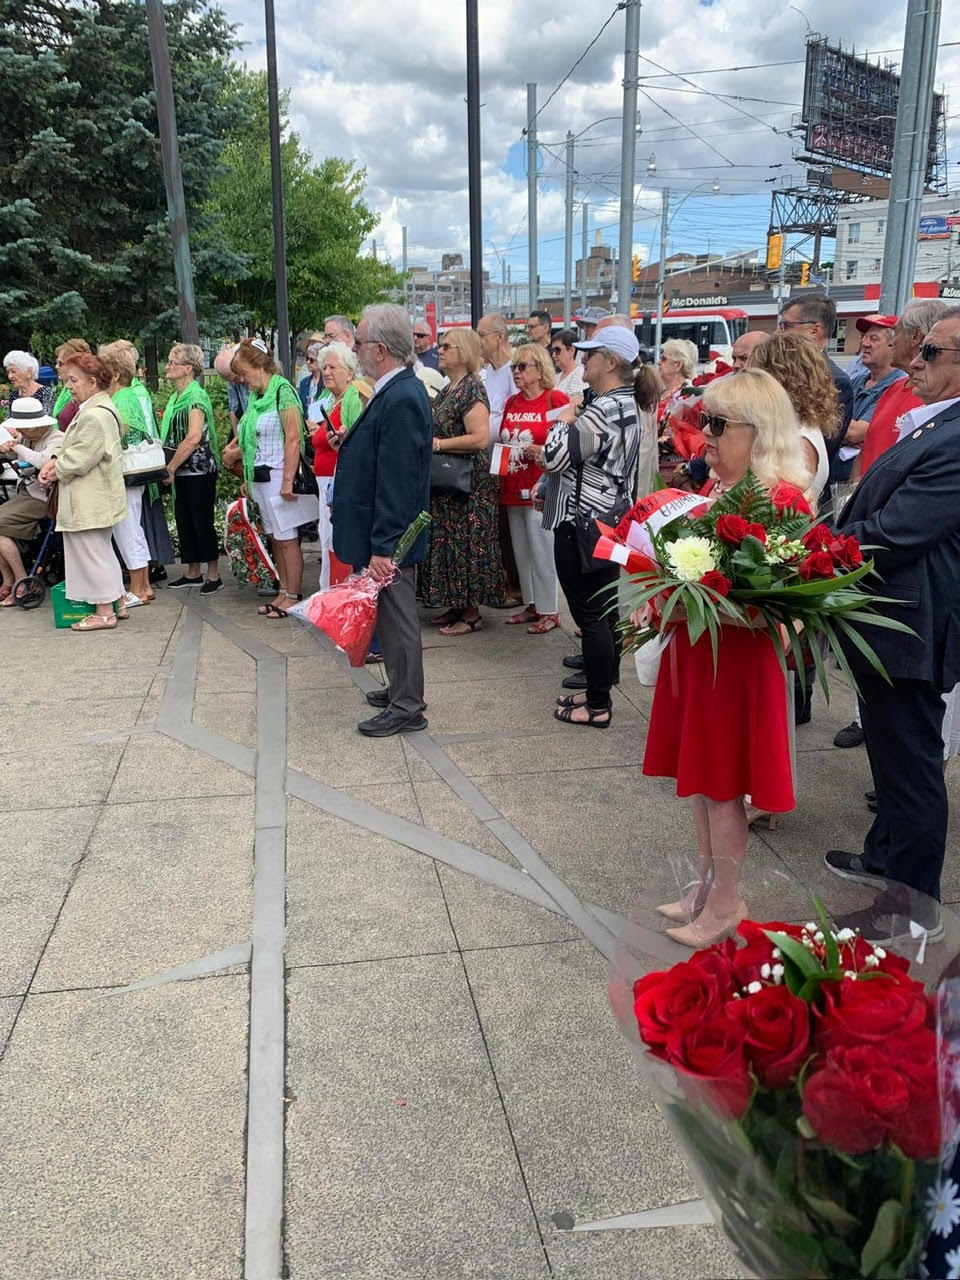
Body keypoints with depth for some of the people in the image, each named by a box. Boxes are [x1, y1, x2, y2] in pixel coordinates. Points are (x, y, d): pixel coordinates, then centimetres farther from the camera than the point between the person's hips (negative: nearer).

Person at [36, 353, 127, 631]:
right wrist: (53, 461, -2)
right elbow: (71, 445, 15)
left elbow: (79, 460, -22)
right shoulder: (91, 408, 12)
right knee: (103, 551, 17)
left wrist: (55, 471, -7)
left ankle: (104, 613, 6)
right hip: (95, 499, 10)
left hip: (89, 501, -10)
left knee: (91, 553, -2)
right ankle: (117, 603, 25)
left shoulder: (95, 416, -22)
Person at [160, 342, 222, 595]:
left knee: (202, 521, -2)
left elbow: (193, 438, -25)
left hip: (199, 469, -9)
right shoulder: (177, 396, 13)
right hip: (183, 471, 9)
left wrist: (170, 468, -18)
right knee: (183, 520, 13)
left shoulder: (196, 396, -15)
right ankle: (193, 573, 24)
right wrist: (171, 467, 7)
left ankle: (213, 575, 9)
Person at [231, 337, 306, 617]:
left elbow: (293, 439, -18)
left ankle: (293, 596, 4)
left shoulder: (282, 391, -11)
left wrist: (287, 481, -21)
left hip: (277, 475, -9)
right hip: (259, 477, 9)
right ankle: (284, 592, 18)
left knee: (287, 538, -3)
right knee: (275, 538, 11)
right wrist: (248, 479, 15)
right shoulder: (256, 395, 15)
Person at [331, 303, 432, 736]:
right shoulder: (395, 390, 9)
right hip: (382, 535, 10)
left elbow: (396, 482, -25)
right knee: (391, 615, 20)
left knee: (397, 618, 2)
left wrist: (382, 547, -24)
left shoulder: (401, 399, -22)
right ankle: (401, 688, 34)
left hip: (389, 538, -10)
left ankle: (406, 708, 14)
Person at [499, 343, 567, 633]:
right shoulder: (511, 403, 14)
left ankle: (549, 611, 7)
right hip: (513, 488, 7)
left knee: (541, 550, -3)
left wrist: (540, 451, -18)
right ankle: (531, 604, 24)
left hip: (540, 488, -7)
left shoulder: (556, 399, -7)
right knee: (521, 551, 12)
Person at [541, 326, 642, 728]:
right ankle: (601, 684, 28)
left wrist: (563, 421, -6)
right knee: (605, 611, 16)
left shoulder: (603, 411, -21)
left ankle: (598, 705, 5)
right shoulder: (626, 404, 11)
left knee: (590, 615, -3)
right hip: (609, 519, 10)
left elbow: (554, 456, -22)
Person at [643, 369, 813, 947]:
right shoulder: (718, 490, 8)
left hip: (739, 659, -8)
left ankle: (726, 904, 23)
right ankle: (709, 884, 35)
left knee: (722, 784, 4)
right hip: (696, 651, 8)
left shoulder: (783, 499, -18)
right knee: (700, 775, 18)